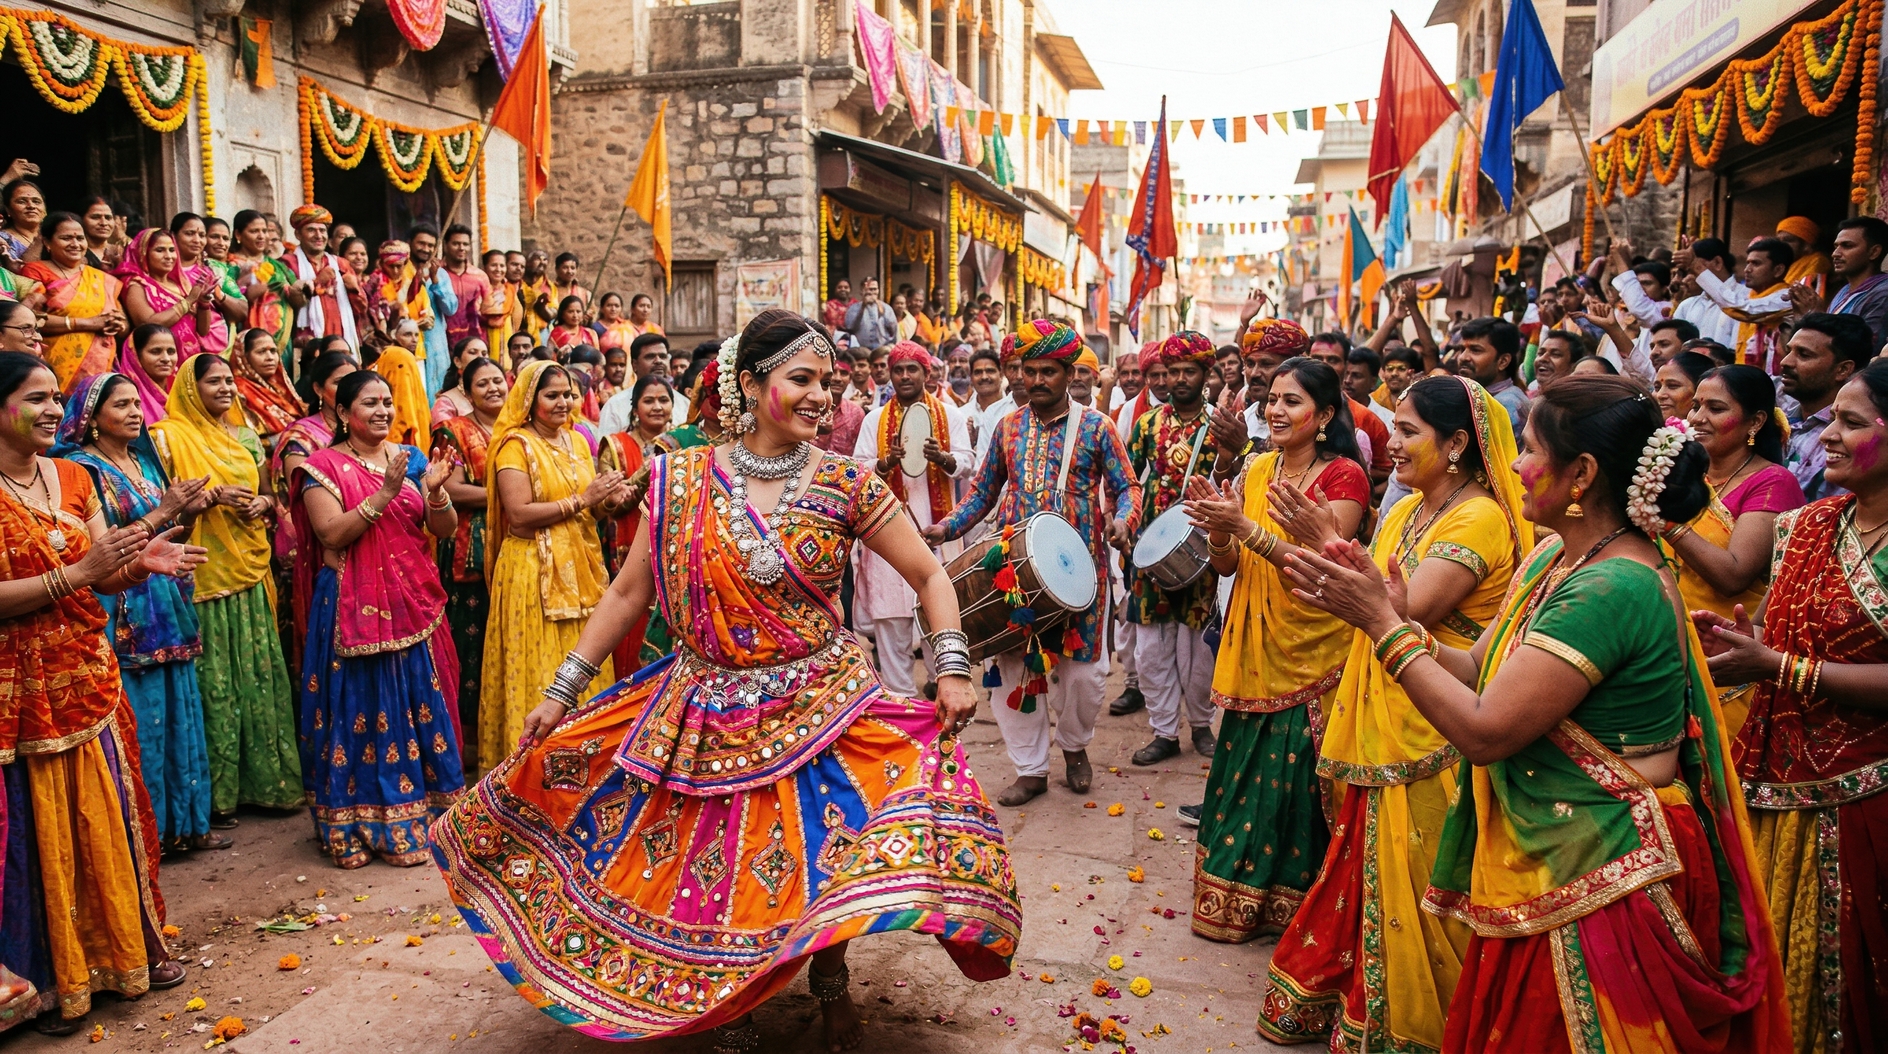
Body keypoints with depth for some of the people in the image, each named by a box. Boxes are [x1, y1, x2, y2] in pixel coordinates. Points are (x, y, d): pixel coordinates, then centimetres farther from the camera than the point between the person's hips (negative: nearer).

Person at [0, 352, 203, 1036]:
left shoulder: (72, 479, 7)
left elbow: (104, 578, 8)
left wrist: (142, 563, -11)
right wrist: (77, 572, -24)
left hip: (88, 679, 6)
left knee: (106, 816, 13)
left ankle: (123, 946, 28)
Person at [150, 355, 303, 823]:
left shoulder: (245, 438, 15)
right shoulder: (168, 437, -2)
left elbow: (269, 497, 22)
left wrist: (264, 502, 0)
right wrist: (210, 498, -18)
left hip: (250, 573, 6)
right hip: (203, 576, -5)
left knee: (260, 675, 8)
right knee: (213, 682, -4)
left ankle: (263, 777, 18)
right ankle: (217, 792, 6)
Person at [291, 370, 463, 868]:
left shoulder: (410, 457, 11)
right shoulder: (324, 467, -2)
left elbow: (445, 529, 7)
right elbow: (332, 534, -15)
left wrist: (435, 490, -12)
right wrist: (384, 493, -21)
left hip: (413, 603, 5)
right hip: (356, 607, -4)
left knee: (421, 705, 7)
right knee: (364, 710, -1)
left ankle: (423, 813, 20)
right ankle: (360, 823, 10)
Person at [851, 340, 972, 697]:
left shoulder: (949, 414, 8)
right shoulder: (875, 419, 9)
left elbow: (966, 465, 2)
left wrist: (942, 458, -19)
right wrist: (886, 463, -16)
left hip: (936, 526, 0)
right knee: (890, 611, -1)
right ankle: (898, 690, 7)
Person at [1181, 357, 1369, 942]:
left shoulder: (1344, 475, -10)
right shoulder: (1256, 468, 7)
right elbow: (1229, 564, 4)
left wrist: (1246, 527, -29)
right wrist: (1219, 531, -17)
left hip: (1312, 654, -5)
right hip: (1254, 648, 5)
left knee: (1297, 779, 3)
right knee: (1242, 769, 11)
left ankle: (1291, 902, 23)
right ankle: (1233, 898, 28)